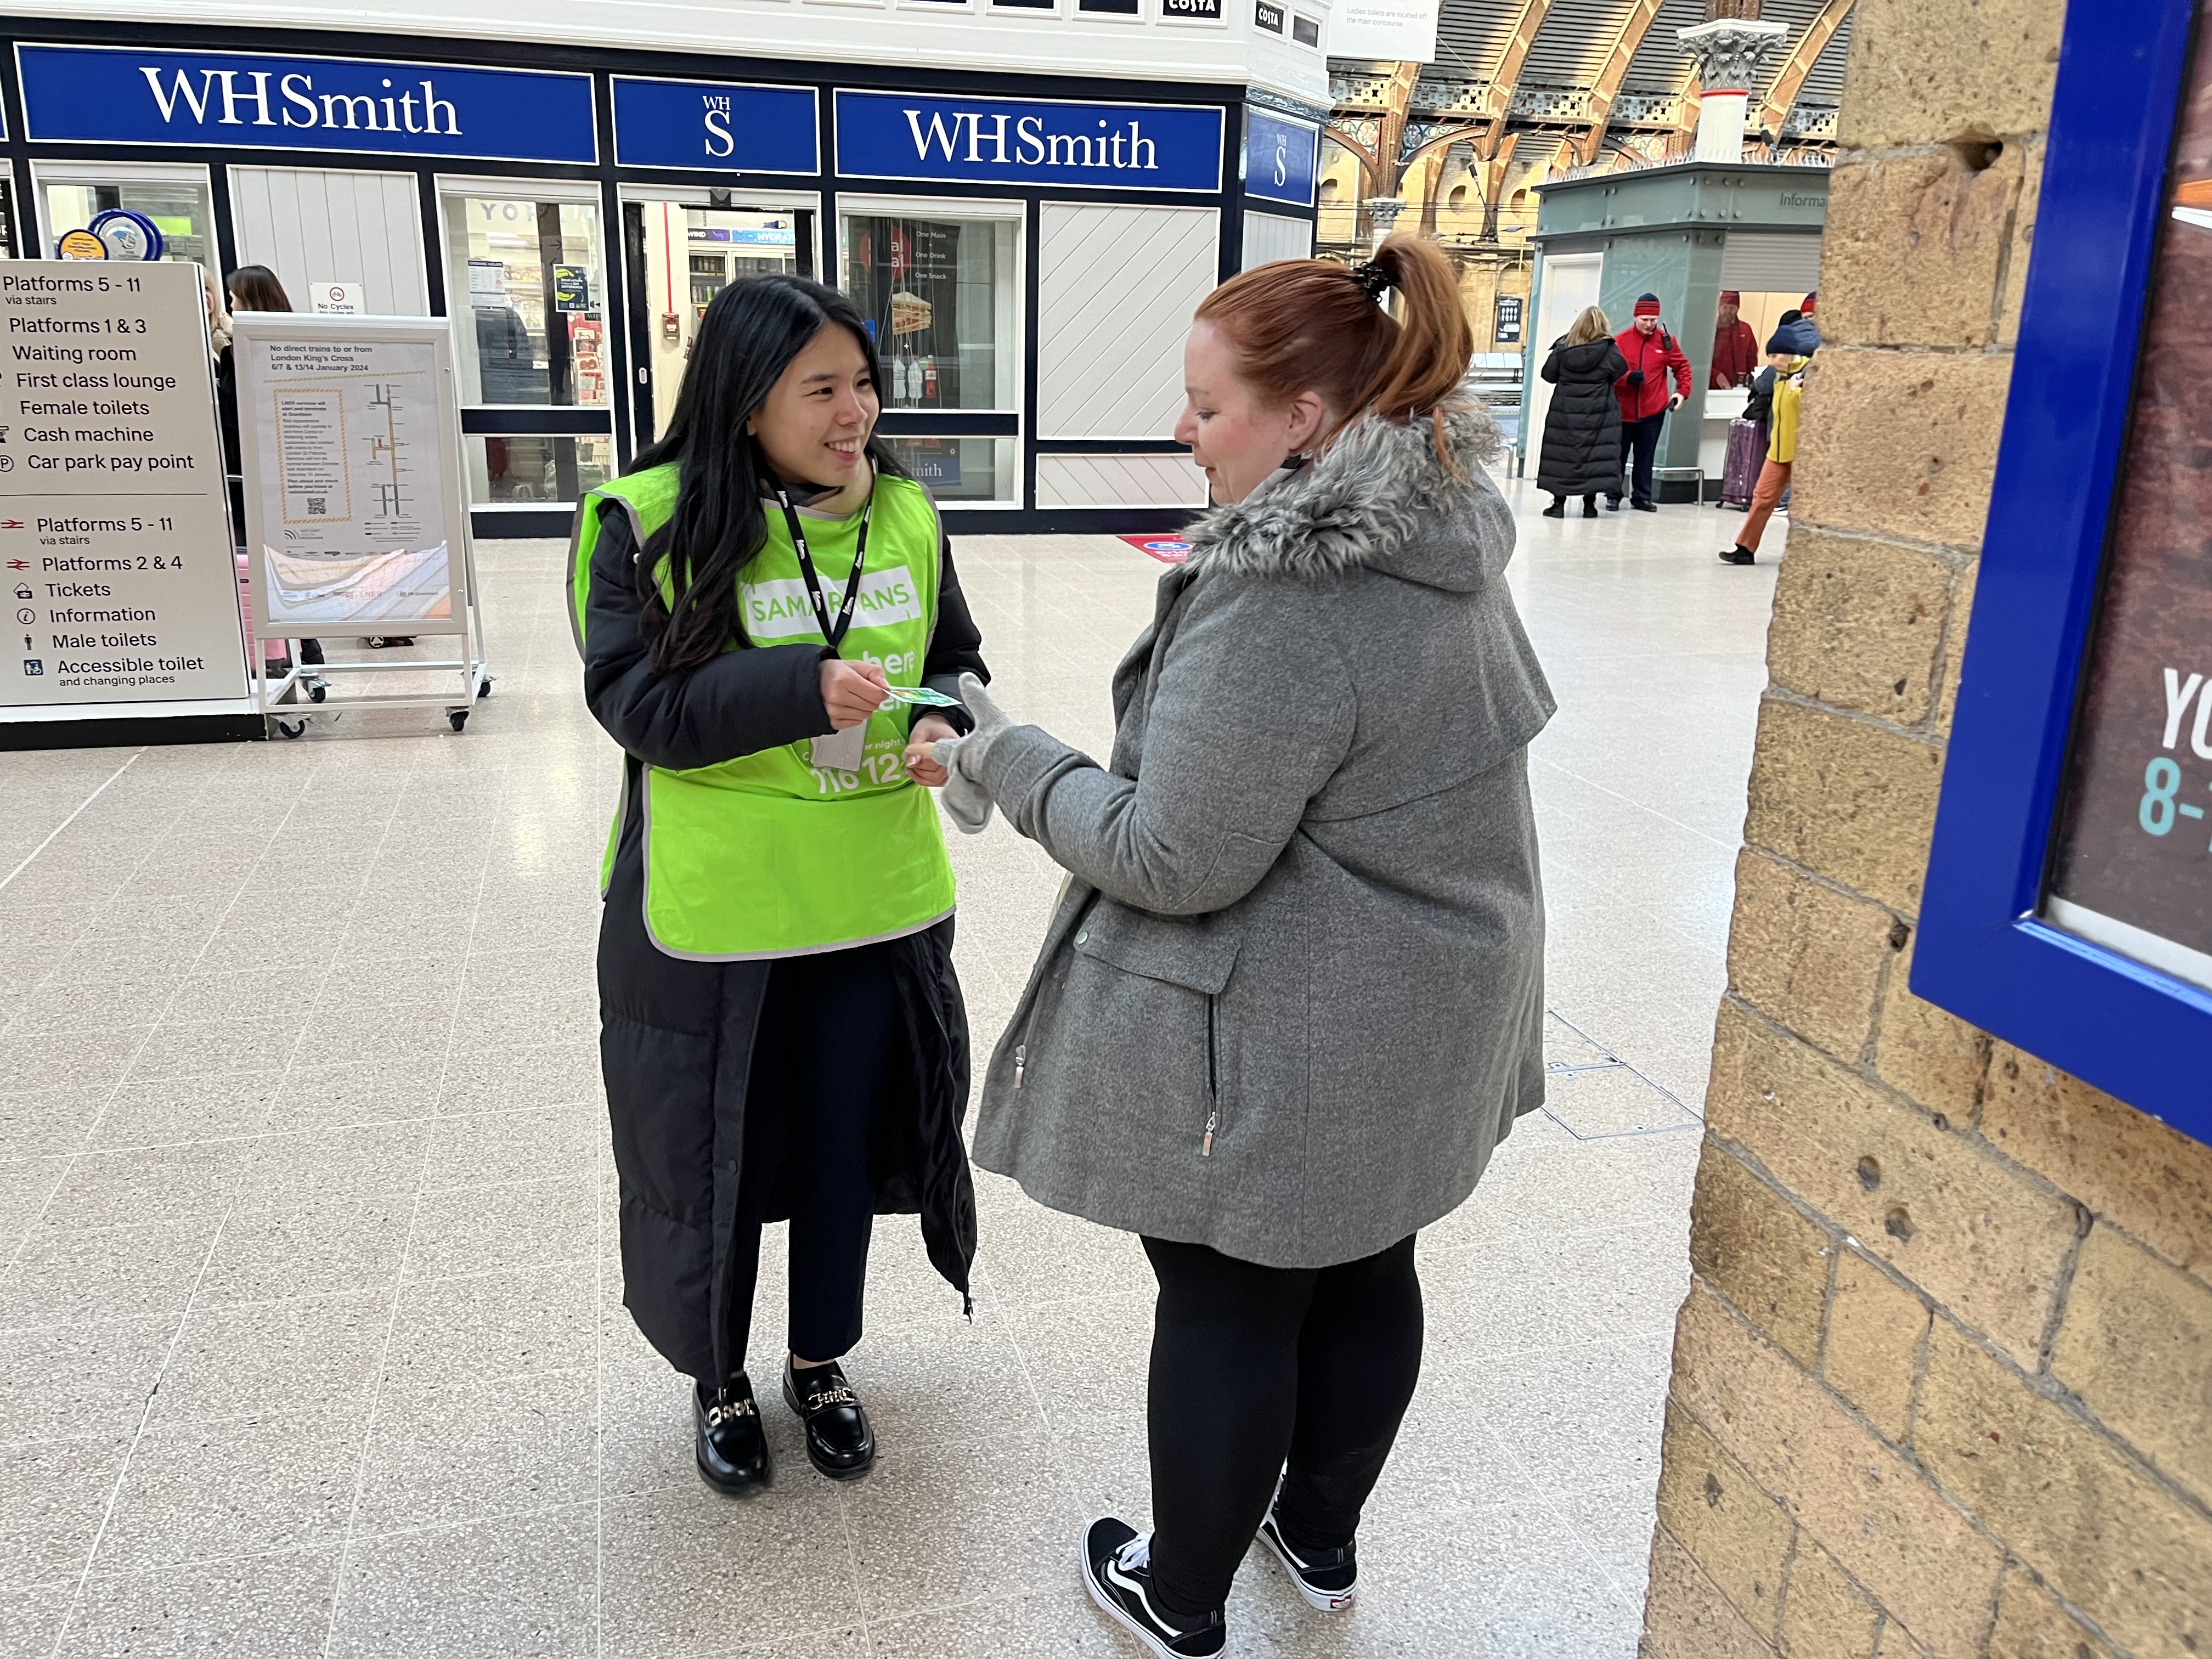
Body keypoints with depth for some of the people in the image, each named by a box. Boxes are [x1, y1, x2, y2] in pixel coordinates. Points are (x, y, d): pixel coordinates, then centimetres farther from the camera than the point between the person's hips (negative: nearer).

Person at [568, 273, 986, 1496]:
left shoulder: (905, 514, 0)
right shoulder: (649, 519, -12)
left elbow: (957, 656, 11)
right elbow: (631, 697, -15)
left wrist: (945, 718, -12)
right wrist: (804, 689, -27)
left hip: (874, 901, 4)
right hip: (712, 908, -3)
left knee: (846, 1141, 17)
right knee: (713, 1153, 13)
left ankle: (821, 1363, 42)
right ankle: (718, 1379, 39)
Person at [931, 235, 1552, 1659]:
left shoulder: (1283, 601, -28)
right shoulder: (1449, 539, 2)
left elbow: (1173, 860, -24)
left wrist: (1008, 761, -12)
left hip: (1284, 1046, -9)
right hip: (1429, 1009, 9)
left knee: (1228, 1306, 11)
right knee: (1367, 1272, 22)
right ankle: (1322, 1538, 46)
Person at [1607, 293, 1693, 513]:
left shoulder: (1666, 341, 1)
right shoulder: (1620, 340, -4)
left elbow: (1682, 366, 11)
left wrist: (1682, 390, -1)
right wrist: (1628, 377, -22)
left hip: (1653, 411, 1)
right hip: (1623, 410, -1)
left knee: (1646, 456, 6)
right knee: (1618, 454, 7)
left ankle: (1641, 497, 15)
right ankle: (1613, 496, 17)